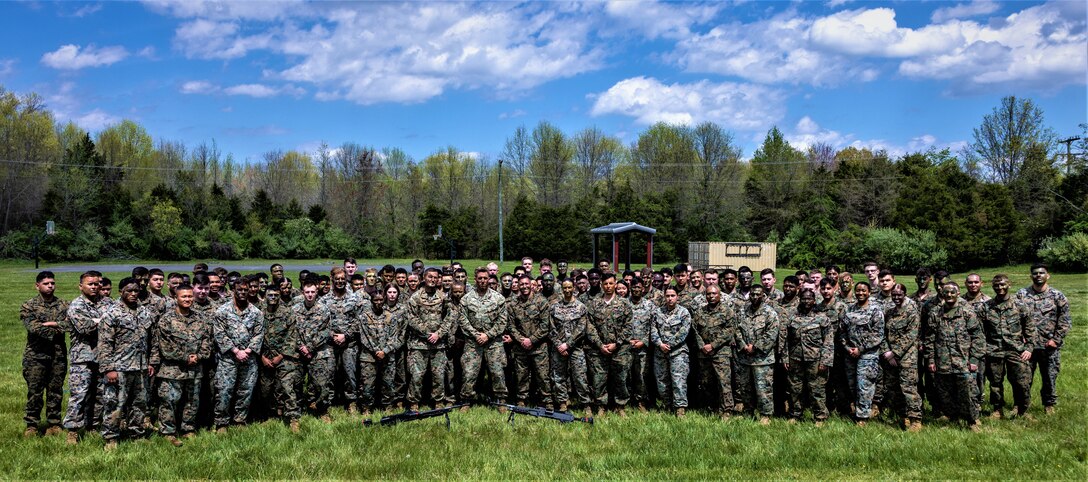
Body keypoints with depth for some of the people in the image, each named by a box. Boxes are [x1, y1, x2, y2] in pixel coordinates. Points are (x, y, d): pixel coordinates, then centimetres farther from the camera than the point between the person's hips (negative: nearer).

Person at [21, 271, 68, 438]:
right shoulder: (28, 306, 0)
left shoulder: (63, 305, 7)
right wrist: (57, 329, -13)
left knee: (56, 392, 7)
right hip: (36, 355, -2)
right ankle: (32, 425, 12)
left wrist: (50, 324, -16)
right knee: (34, 392, 2)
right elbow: (33, 327, -15)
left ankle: (54, 424, 17)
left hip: (58, 355, 2)